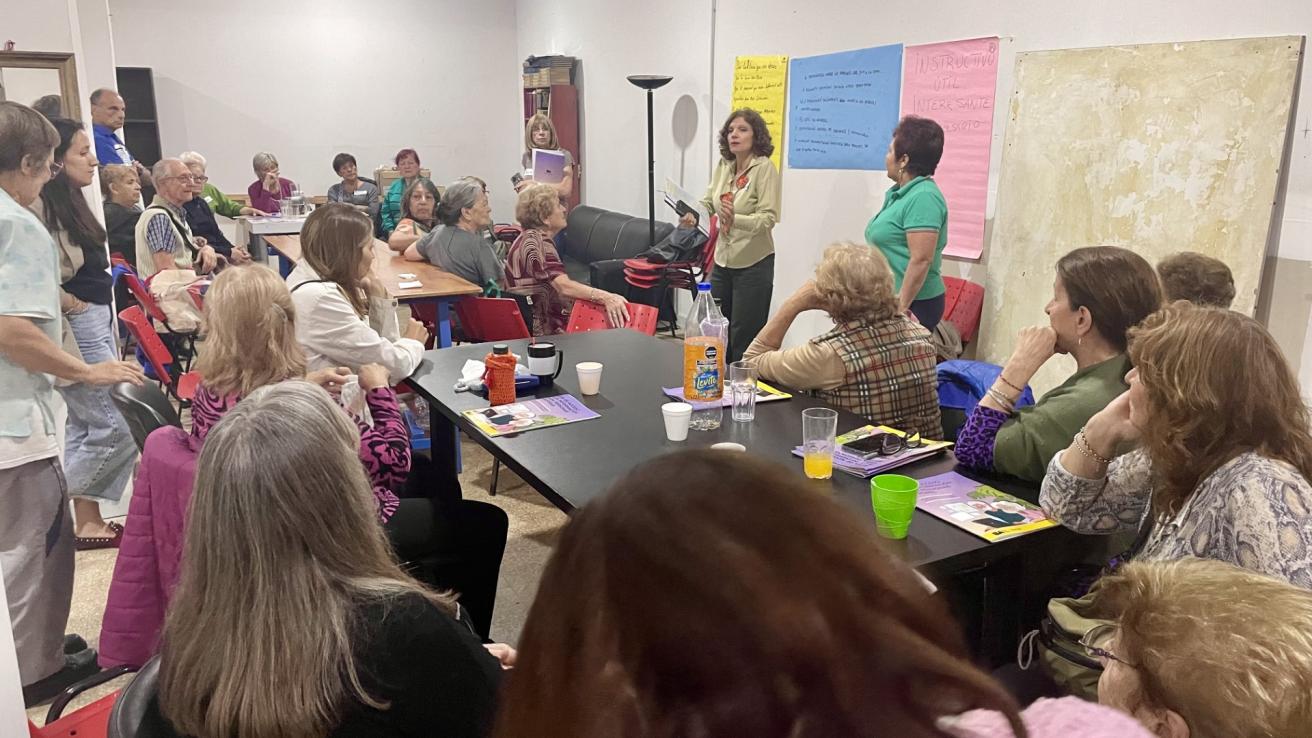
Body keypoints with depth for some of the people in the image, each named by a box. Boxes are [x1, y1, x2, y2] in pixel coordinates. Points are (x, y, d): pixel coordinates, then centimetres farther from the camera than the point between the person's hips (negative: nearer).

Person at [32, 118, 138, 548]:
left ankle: (87, 521, 22)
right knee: (120, 427, -5)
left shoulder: (70, 201, 12)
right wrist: (69, 302, -15)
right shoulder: (42, 206, -18)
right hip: (76, 331, -10)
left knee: (86, 426, 13)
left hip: (97, 325, 10)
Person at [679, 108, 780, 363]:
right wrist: (693, 216, -15)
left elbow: (768, 218, -22)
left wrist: (735, 220, -39)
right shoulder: (723, 166, 4)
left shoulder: (764, 168, -15)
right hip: (722, 261, 7)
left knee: (744, 340, 0)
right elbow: (709, 202, 7)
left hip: (753, 264, -7)